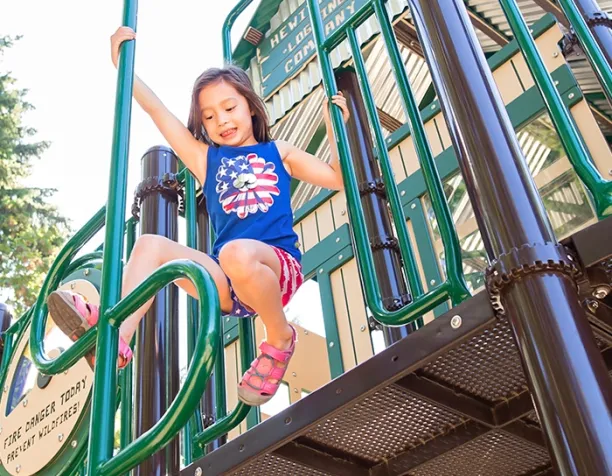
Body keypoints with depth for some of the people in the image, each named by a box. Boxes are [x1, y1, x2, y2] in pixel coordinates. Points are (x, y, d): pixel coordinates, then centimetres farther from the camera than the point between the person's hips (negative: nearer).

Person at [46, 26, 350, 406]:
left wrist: (335, 125, 5)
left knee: (237, 253, -37)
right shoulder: (206, 159, 21)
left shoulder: (279, 152, 18)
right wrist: (122, 64, 13)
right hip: (228, 286, 3)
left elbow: (339, 178, 12)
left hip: (278, 265, -3)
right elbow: (156, 110, 17)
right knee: (151, 245, -13)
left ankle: (280, 338, -13)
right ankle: (115, 337, -31)